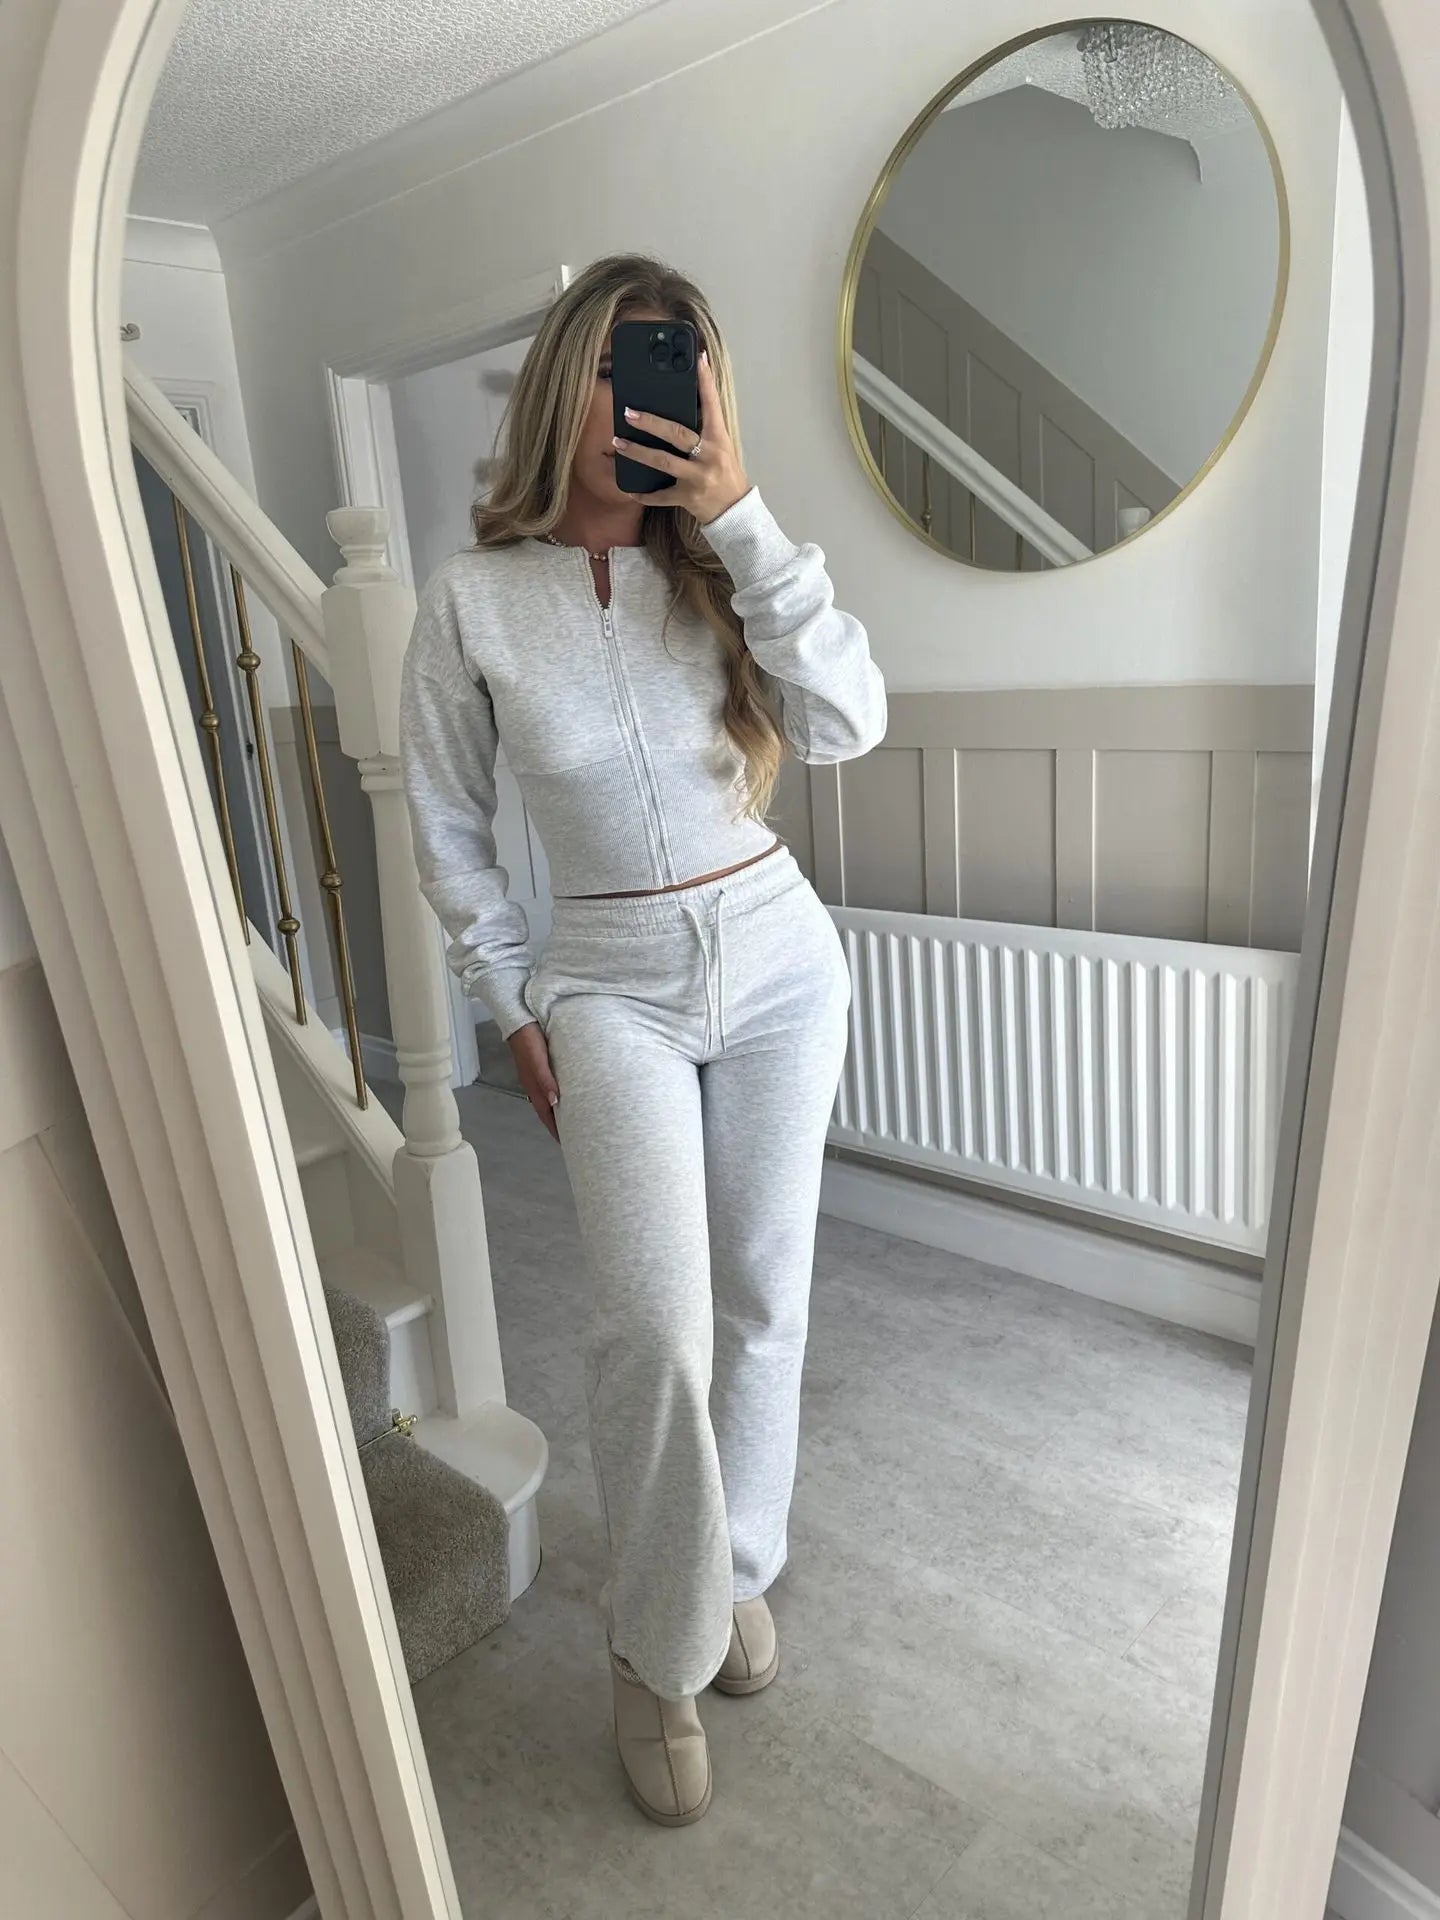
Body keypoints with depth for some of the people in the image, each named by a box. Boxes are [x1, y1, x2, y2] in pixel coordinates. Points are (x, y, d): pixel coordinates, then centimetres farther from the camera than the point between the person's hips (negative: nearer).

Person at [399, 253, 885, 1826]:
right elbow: (447, 832, 3)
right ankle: (656, 1652, 14)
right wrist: (517, 1012, 2)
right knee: (656, 1322, -13)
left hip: (779, 958, 3)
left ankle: (739, 1569, 35)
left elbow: (847, 724, -13)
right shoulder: (473, 601, -3)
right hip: (613, 986, -2)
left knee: (762, 1297, 10)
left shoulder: (719, 565, 2)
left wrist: (741, 516, -17)